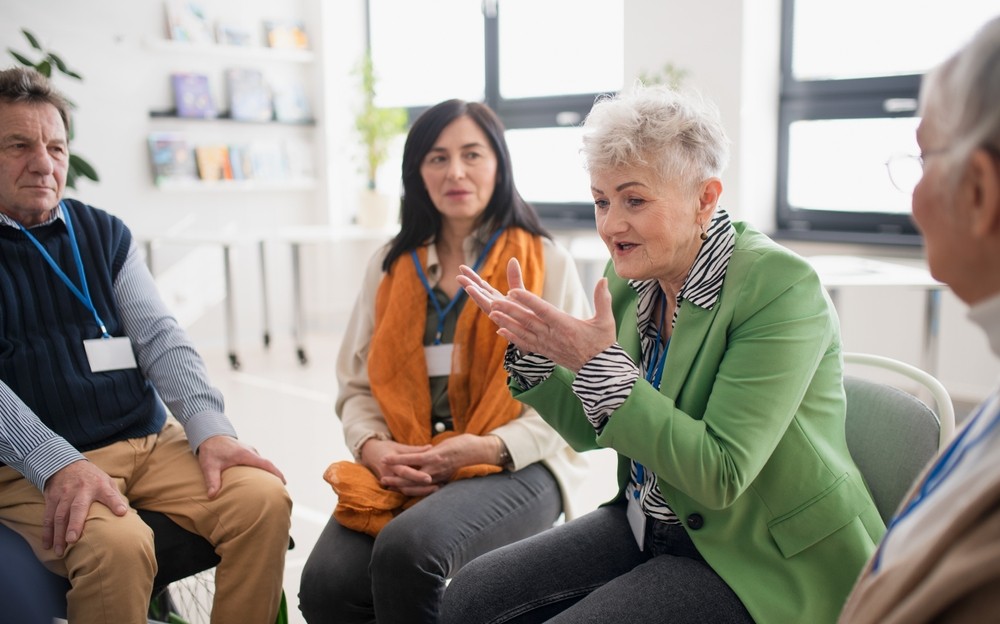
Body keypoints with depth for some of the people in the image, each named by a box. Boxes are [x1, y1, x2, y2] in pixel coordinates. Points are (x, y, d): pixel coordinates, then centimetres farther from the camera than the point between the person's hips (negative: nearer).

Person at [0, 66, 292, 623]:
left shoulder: (105, 233, 13)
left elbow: (160, 337, 5)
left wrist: (210, 428, -10)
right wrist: (57, 464, -23)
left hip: (152, 441, 4)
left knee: (264, 498, -18)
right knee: (118, 545, -32)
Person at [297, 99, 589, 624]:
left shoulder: (545, 263, 3)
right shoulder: (391, 266, 15)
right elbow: (357, 386, 14)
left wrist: (488, 448, -16)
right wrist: (373, 446, -8)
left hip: (513, 467, -3)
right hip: (402, 471, 3)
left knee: (408, 548, -33)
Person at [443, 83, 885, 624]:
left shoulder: (779, 287, -21)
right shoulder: (633, 275, 0)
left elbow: (720, 475, -26)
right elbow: (593, 432, 6)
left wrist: (600, 365, -31)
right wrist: (531, 346, -10)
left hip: (756, 563, -6)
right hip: (647, 522, 7)